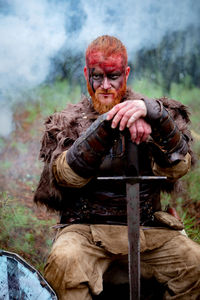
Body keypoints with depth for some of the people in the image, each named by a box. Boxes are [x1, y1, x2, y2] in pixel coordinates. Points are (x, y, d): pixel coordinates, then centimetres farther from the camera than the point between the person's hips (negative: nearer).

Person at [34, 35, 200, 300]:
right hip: (86, 226, -2)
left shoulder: (148, 114, 11)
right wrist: (110, 124, -21)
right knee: (65, 262, -33)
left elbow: (177, 166, -7)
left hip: (147, 226, 2)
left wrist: (152, 112, -23)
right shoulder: (67, 122, 10)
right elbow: (68, 174, -11)